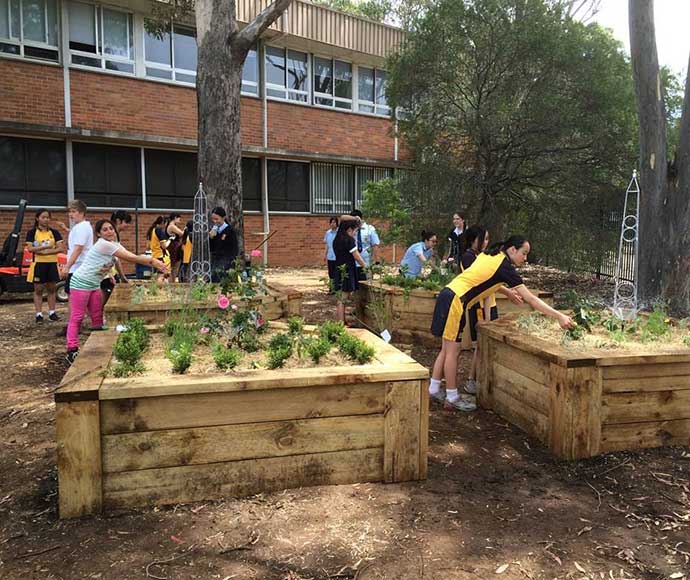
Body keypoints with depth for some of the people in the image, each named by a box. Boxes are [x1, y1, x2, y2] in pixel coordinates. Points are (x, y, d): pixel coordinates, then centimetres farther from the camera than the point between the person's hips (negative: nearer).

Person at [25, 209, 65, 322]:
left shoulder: (54, 232, 5)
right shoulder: (32, 232, -1)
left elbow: (61, 248, -5)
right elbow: (30, 248, -11)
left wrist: (46, 252, -17)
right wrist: (46, 246, -20)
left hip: (52, 263, 2)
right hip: (38, 264, -2)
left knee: (52, 288, 8)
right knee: (38, 289, 2)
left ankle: (52, 313, 15)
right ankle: (39, 314, 7)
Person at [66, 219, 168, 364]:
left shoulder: (115, 245, 5)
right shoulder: (103, 244, -23)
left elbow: (132, 258, -3)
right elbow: (131, 258, -24)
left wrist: (155, 265, -12)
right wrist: (153, 261, -22)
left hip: (94, 285, 9)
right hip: (81, 283, -9)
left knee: (97, 317, 10)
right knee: (77, 318, -6)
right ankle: (72, 351, -3)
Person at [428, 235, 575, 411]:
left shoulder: (490, 255, 12)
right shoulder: (505, 267, -12)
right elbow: (530, 299, -15)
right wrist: (559, 316, -15)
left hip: (449, 294, 9)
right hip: (455, 301, -9)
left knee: (447, 349, 15)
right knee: (452, 351, 0)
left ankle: (434, 390, 23)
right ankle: (452, 398, 10)